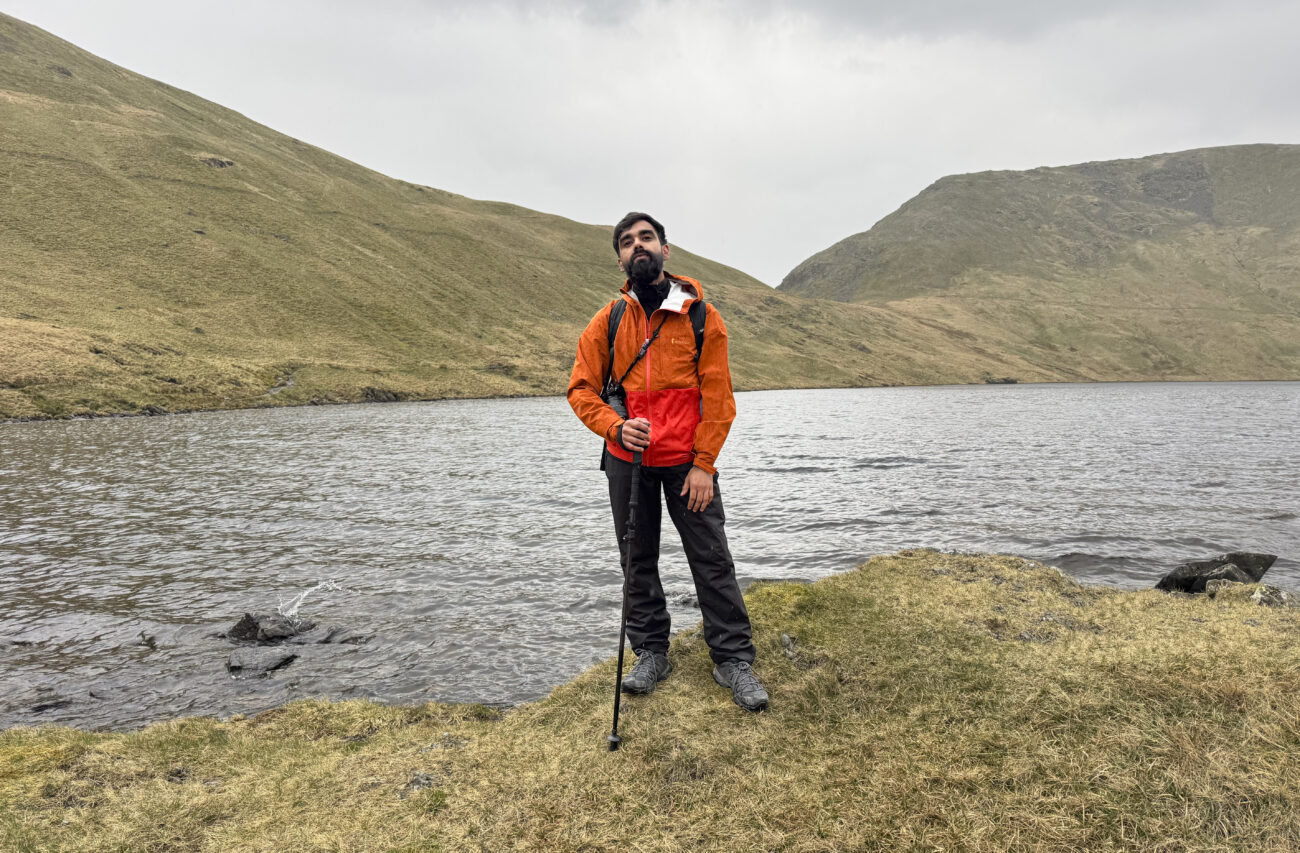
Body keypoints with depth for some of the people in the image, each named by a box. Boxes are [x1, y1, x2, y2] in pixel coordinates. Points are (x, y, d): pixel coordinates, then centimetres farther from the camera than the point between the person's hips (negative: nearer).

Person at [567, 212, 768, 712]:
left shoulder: (701, 315, -2)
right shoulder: (608, 321, 2)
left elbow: (717, 395, -4)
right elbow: (582, 389, 2)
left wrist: (703, 465, -10)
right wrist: (616, 427, -17)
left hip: (687, 461, -2)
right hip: (627, 461, 2)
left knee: (712, 559, 0)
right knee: (638, 561, 10)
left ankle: (733, 659, 13)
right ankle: (651, 653, 25)